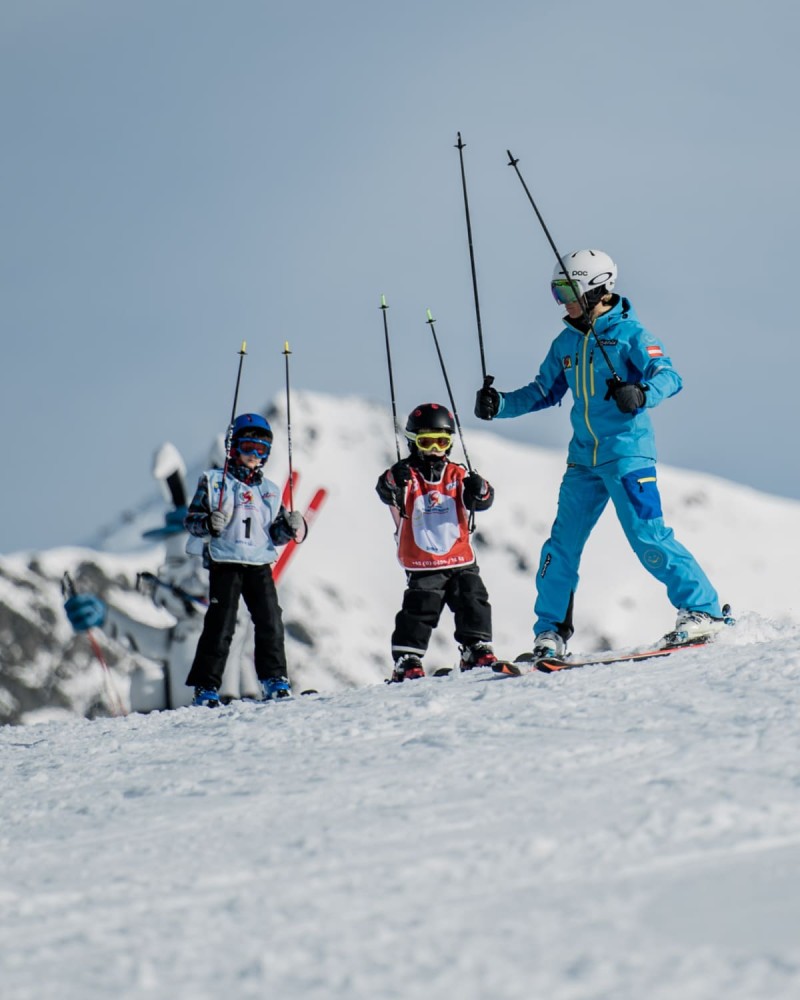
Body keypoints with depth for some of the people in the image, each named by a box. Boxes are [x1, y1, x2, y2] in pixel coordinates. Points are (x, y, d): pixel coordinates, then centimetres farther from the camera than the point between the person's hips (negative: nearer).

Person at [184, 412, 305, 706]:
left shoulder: (269, 490, 18)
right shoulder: (214, 481, 5)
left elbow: (275, 534, 17)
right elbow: (192, 520, 0)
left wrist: (291, 528, -4)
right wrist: (210, 524, -21)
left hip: (260, 564, 4)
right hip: (224, 563, -4)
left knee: (270, 622, -3)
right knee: (221, 624, -8)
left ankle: (274, 677, 8)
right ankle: (206, 686, -5)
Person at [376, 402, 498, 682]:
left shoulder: (457, 475, 7)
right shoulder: (407, 476, -2)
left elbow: (479, 502, -2)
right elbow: (387, 492, -21)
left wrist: (478, 491, -26)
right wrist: (394, 483, -45)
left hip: (461, 560, 3)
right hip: (422, 564, -3)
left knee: (473, 602, -2)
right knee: (419, 609, -10)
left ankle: (477, 650, 9)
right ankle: (406, 661, -5)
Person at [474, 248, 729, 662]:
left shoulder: (629, 332, -6)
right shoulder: (566, 343, 13)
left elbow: (668, 375, -16)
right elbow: (544, 391, 22)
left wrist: (640, 394, -36)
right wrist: (500, 404, 7)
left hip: (627, 452, -6)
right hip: (583, 457, 6)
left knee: (647, 537, -14)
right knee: (562, 545, 5)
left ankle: (704, 611, -7)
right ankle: (550, 634, 13)